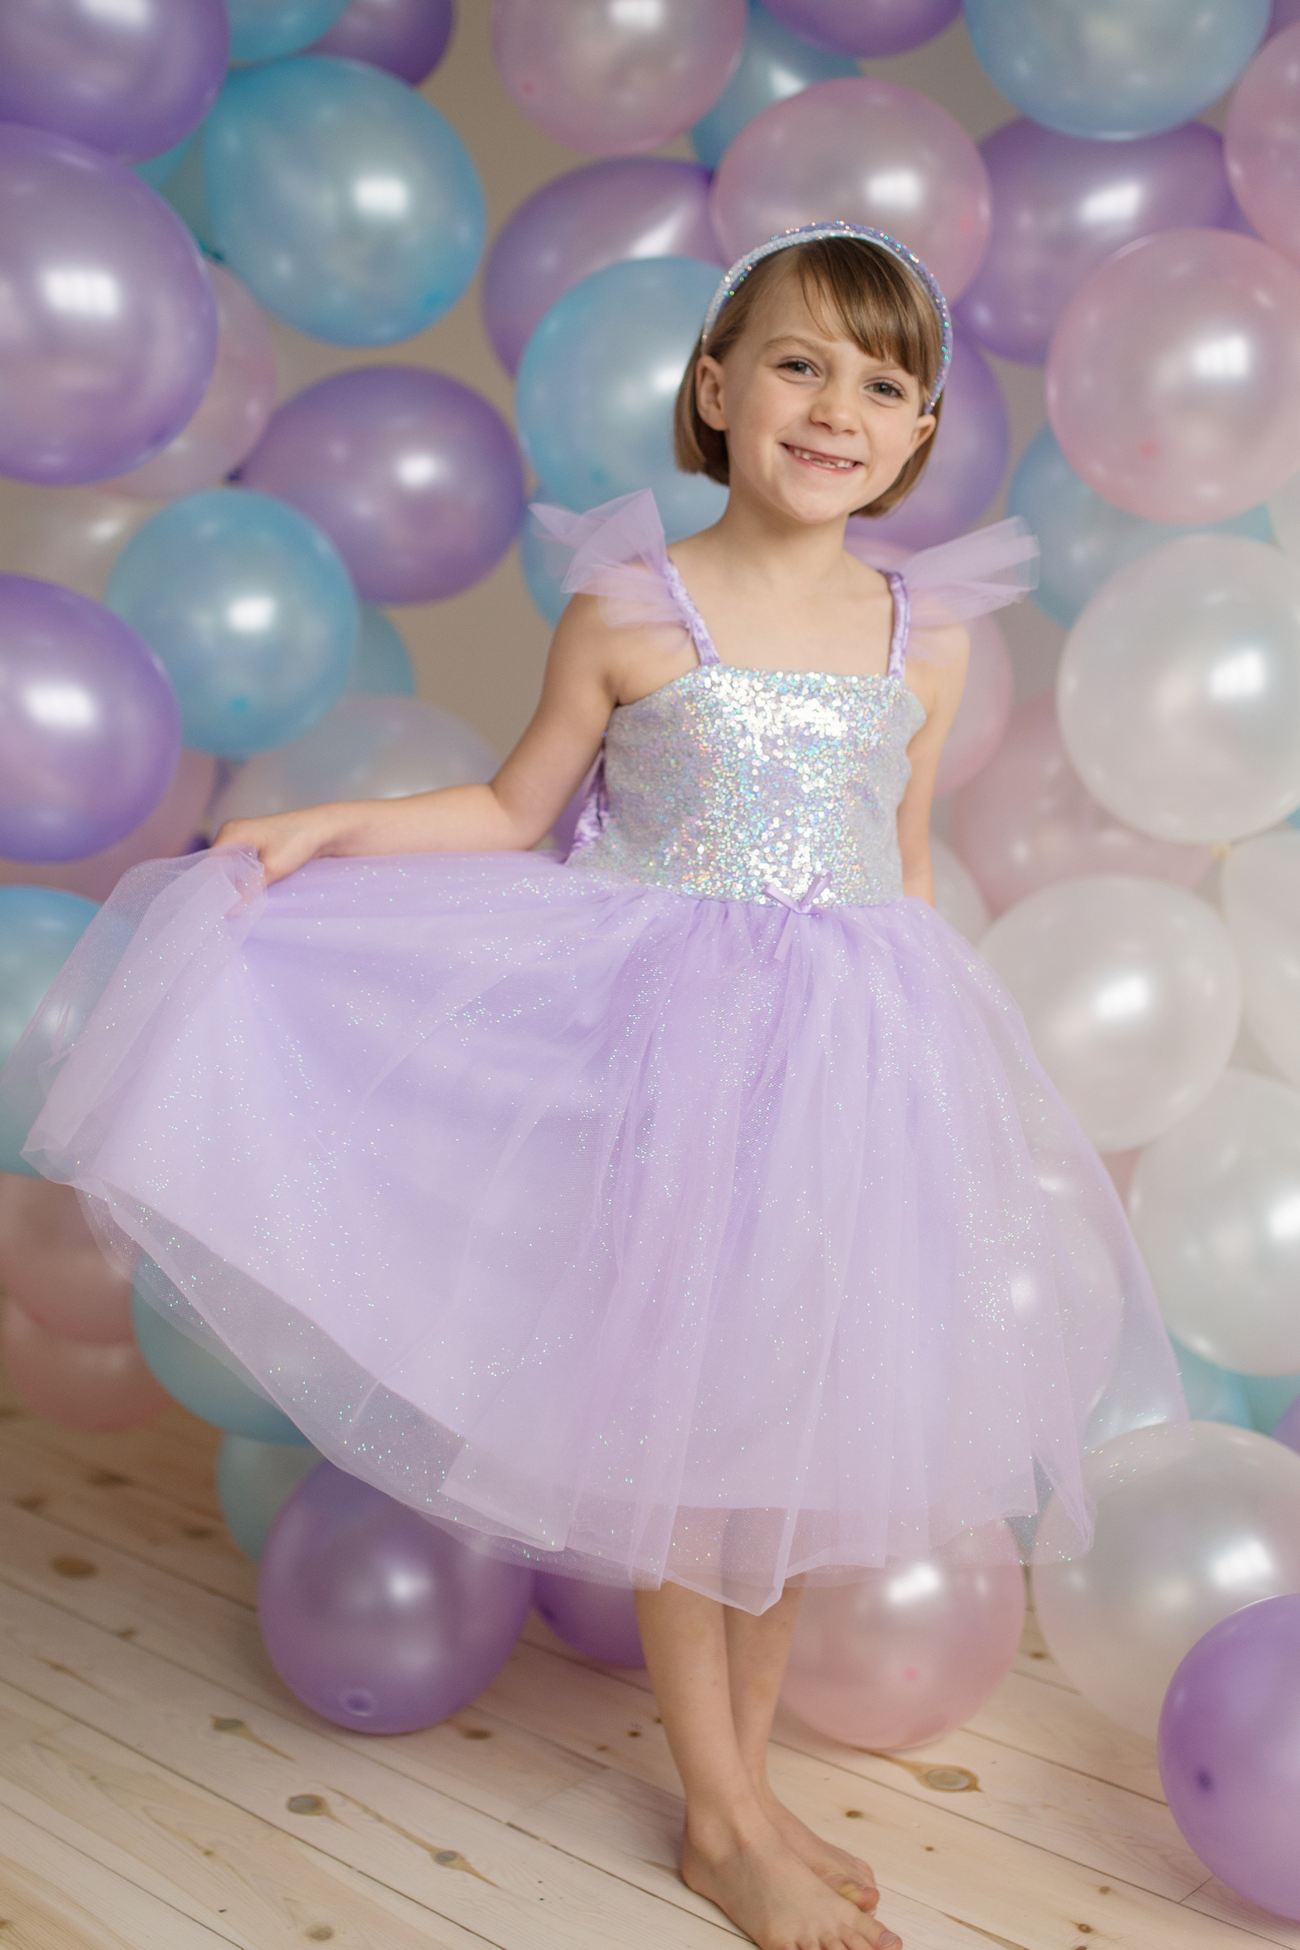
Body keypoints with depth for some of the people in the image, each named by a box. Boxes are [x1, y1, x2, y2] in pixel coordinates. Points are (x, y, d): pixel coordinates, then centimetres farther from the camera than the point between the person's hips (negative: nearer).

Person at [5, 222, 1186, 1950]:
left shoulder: (925, 636, 4)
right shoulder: (629, 610, -6)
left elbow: (906, 865, 13)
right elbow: (519, 810, 3)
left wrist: (927, 1045, 17)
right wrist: (332, 827, -8)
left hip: (850, 1046, 4)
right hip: (670, 1035, -3)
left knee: (814, 1416, 10)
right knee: (683, 1425, 4)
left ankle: (748, 1770, 32)